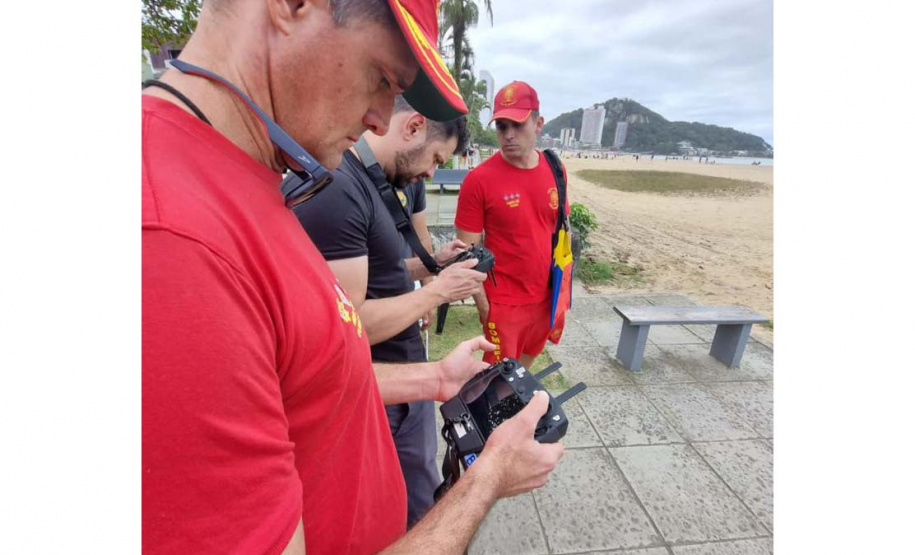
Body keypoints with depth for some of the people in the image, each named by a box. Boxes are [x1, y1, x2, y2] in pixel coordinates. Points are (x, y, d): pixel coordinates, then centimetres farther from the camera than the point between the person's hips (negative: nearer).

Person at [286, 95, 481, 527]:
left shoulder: (378, 182, 6)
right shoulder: (333, 186, -26)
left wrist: (431, 264, 3)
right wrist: (439, 290, -17)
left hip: (410, 376, 9)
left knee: (424, 498, 29)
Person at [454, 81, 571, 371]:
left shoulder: (555, 170, -1)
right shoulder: (478, 180, -16)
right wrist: (482, 305, -10)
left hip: (546, 297, 5)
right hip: (504, 303, -4)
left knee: (525, 365, 24)